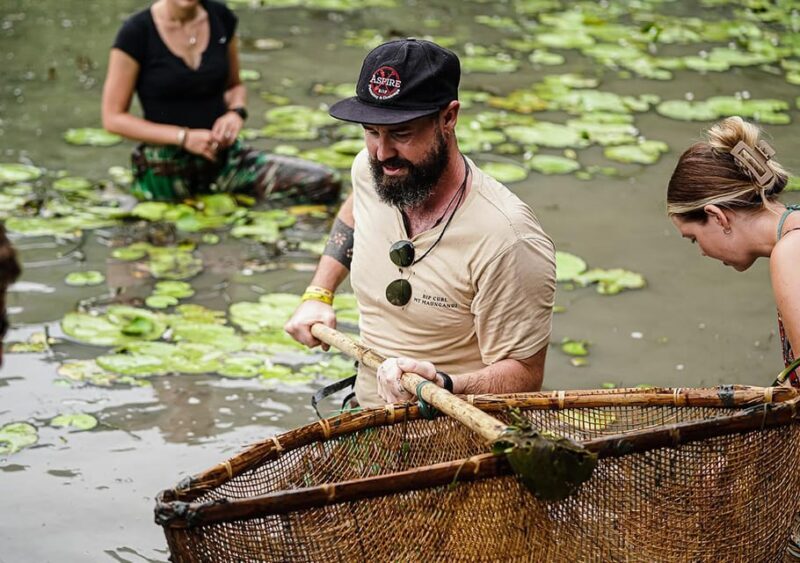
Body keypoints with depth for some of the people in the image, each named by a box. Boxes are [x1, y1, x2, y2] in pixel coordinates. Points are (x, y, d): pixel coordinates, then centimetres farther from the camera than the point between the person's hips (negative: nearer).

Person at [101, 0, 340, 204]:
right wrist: (184, 137, -18)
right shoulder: (136, 33, -11)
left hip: (222, 157, 4)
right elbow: (113, 118, -9)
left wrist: (236, 113, -7)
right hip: (166, 170, -4)